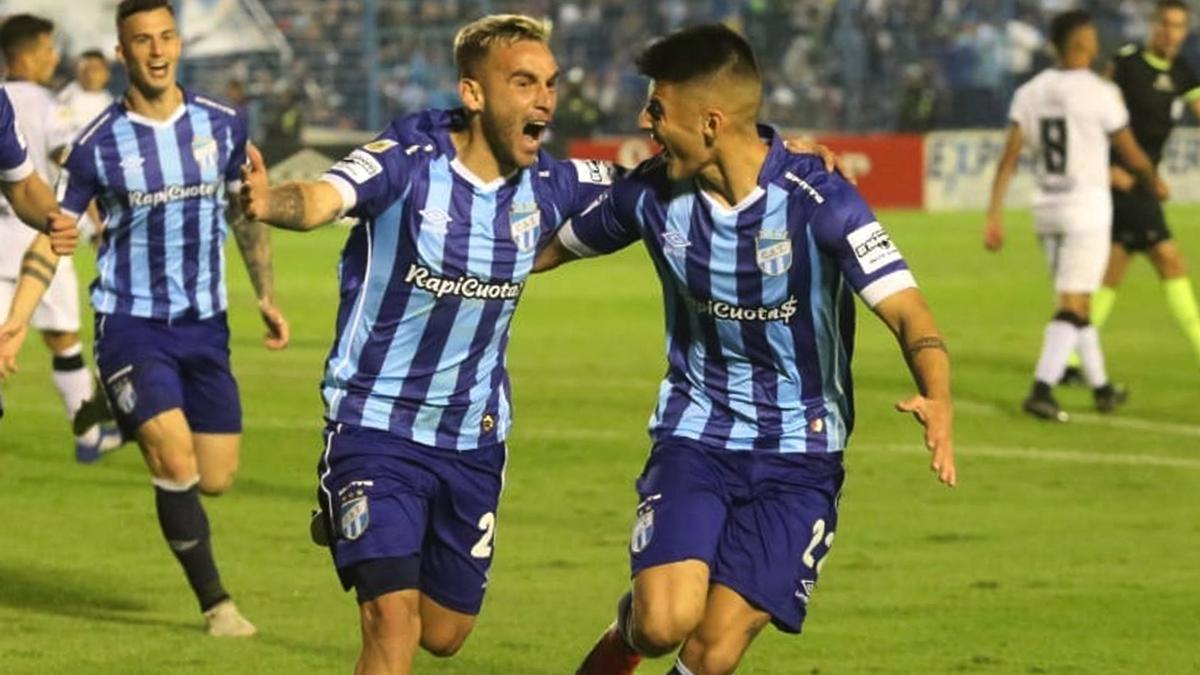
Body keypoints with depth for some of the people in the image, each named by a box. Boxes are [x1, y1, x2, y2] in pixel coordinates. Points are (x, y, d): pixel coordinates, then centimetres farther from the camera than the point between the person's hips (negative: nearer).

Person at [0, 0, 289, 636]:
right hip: (130, 325, -4)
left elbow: (246, 213, 16)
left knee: (216, 479, 2)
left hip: (205, 325, 4)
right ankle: (215, 602, -6)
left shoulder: (221, 126, 1)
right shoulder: (98, 145, -8)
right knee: (177, 463, -19)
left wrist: (266, 297, 14)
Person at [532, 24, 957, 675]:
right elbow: (557, 247, 14)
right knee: (665, 622, -21)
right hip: (694, 436, 2)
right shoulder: (652, 193, -5)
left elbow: (907, 312, -25)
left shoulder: (817, 200, -17)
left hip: (797, 455, -2)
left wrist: (937, 400, -43)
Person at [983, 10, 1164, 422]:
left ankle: (1101, 387, 25)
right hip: (1087, 207, -6)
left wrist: (995, 215, 0)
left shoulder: (1030, 93, 2)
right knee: (1072, 306, -6)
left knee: (1077, 301, 17)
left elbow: (1009, 159, -2)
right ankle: (1041, 390, -17)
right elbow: (1132, 156, -1)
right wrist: (1154, 184, 19)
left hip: (1047, 205, 6)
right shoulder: (1099, 94, -11)